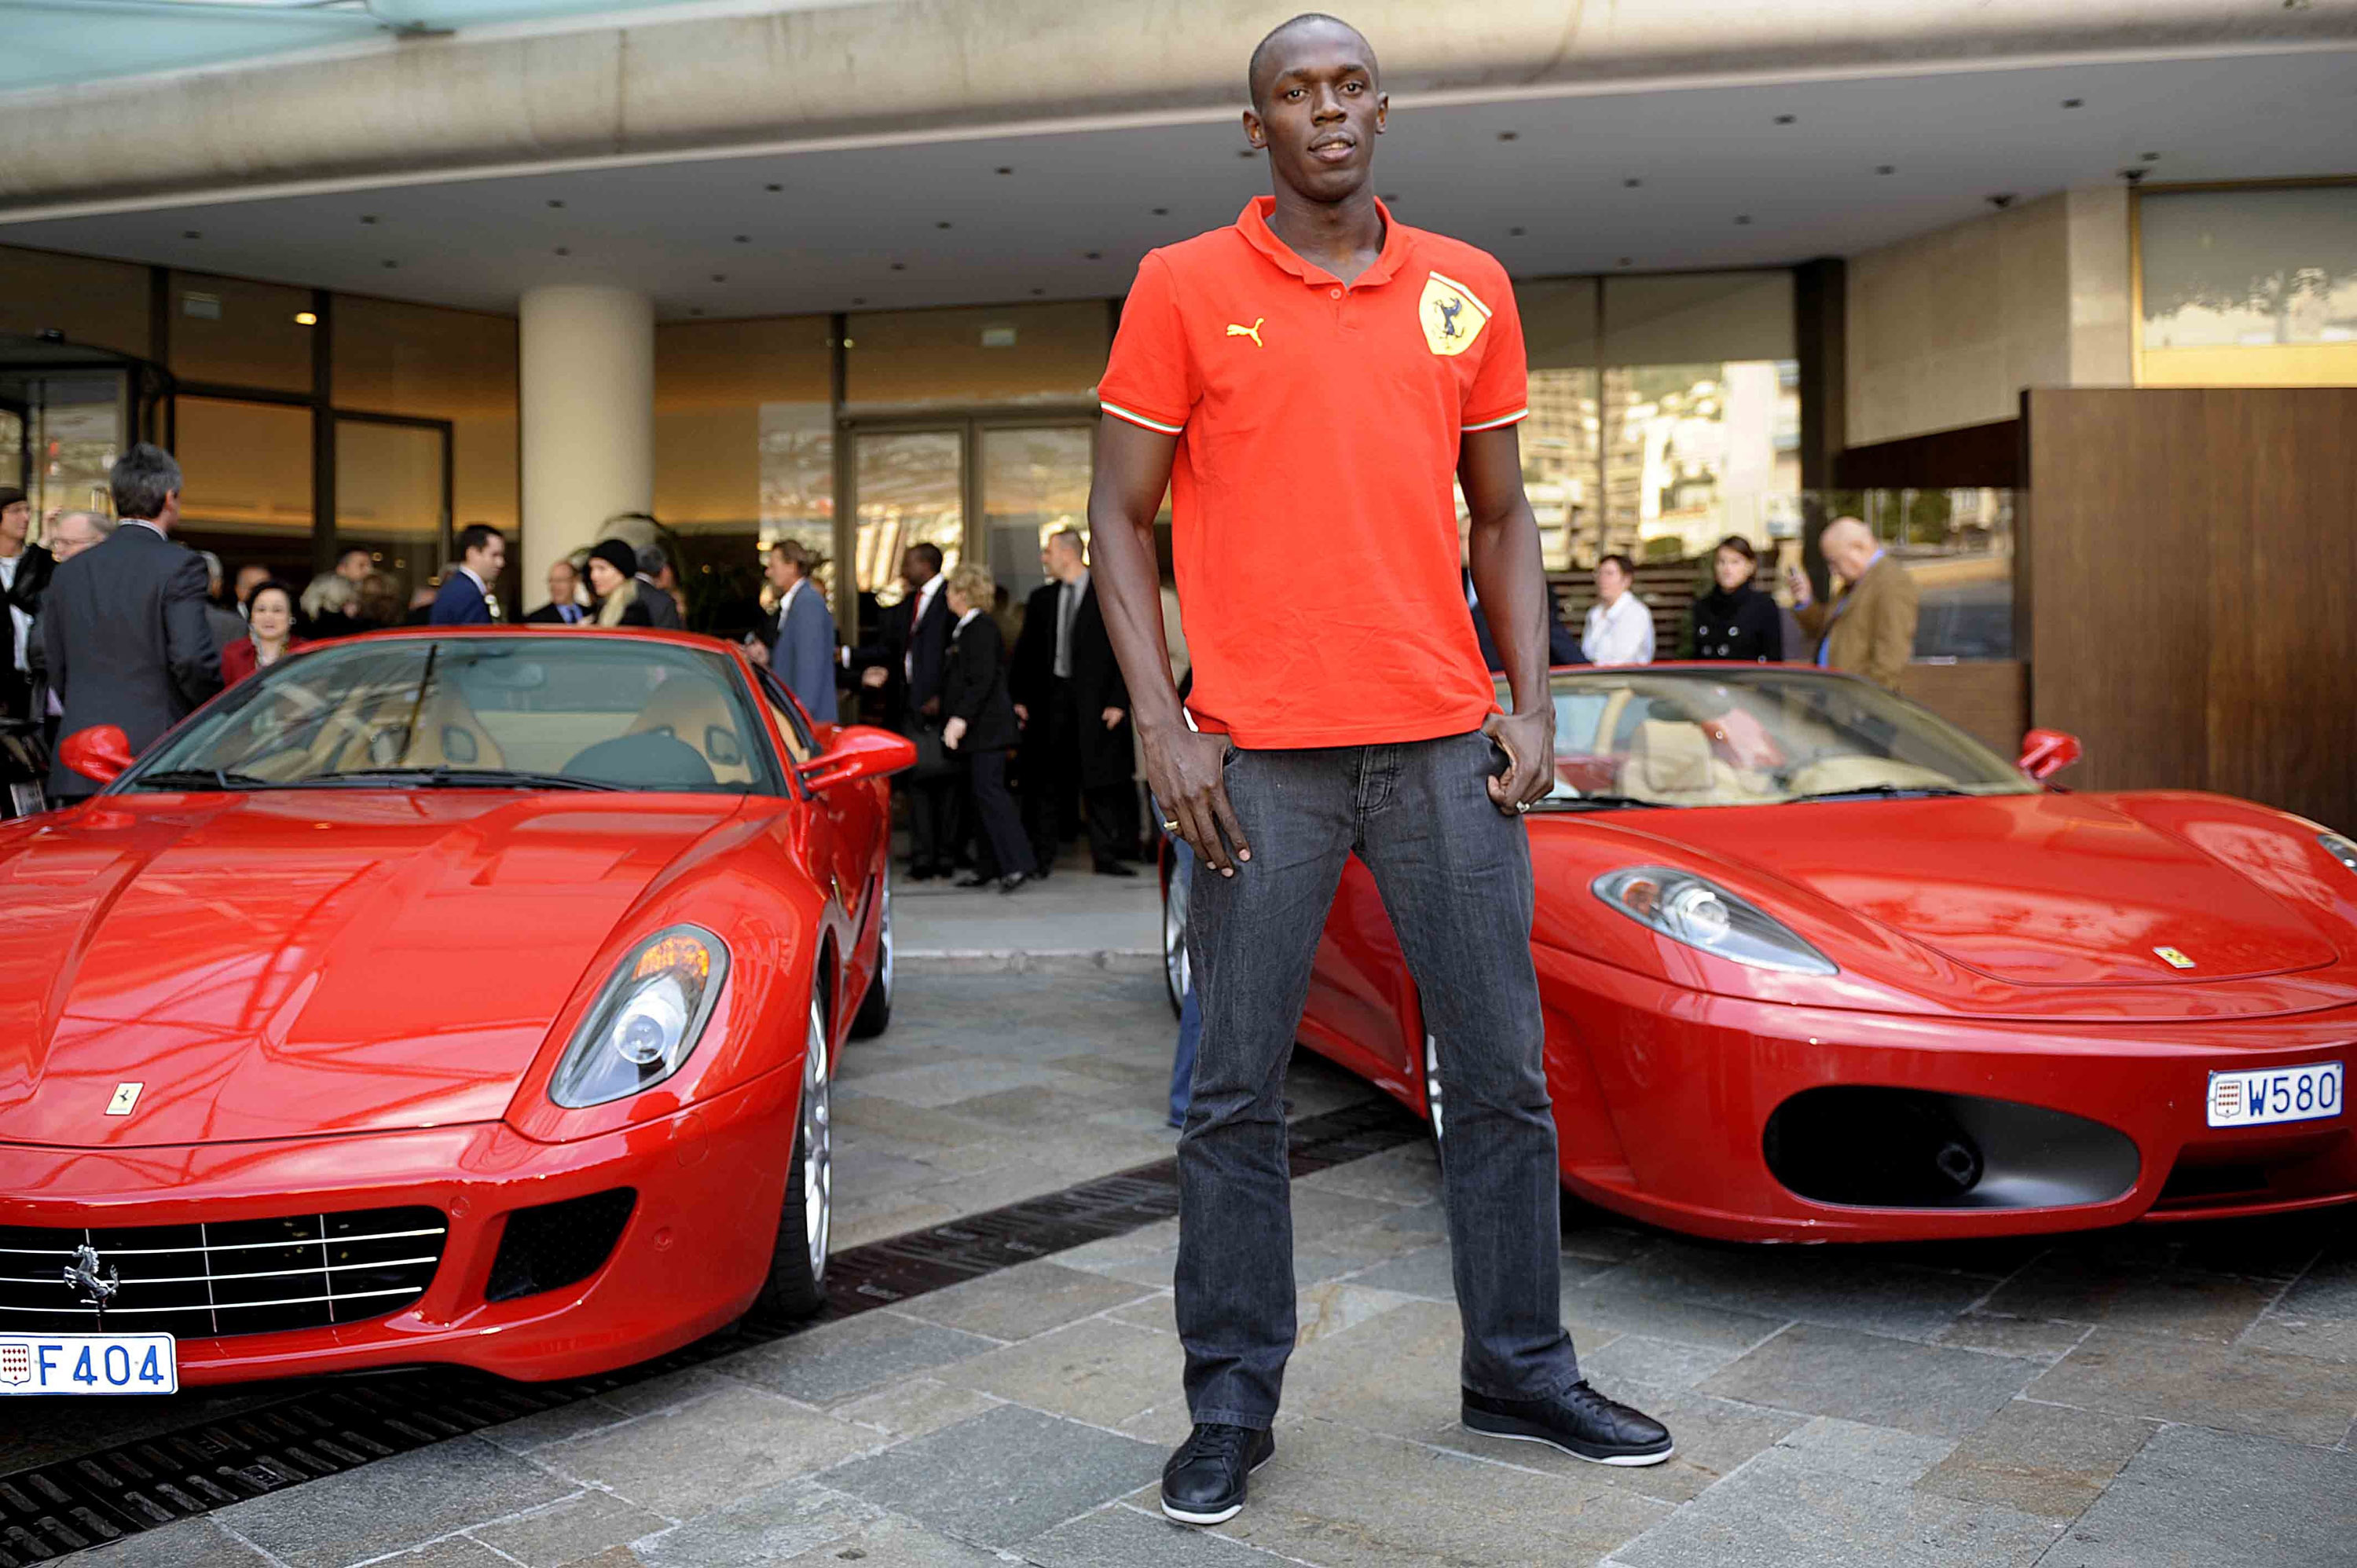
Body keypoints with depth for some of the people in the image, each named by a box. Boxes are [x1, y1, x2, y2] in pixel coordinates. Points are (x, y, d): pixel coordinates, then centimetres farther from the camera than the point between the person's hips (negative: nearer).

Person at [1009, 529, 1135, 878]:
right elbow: (1027, 652, 14)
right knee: (1047, 780, 4)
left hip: (1095, 703, -3)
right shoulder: (1042, 598, 12)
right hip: (1051, 700, 3)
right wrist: (1019, 699, 4)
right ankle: (1041, 856, 10)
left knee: (1101, 781, 0)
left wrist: (1118, 701, -9)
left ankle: (1105, 857, 5)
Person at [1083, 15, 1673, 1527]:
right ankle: (1232, 1405, 19)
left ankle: (1522, 1371, 27)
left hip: (1445, 744, 3)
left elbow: (1503, 515, 16)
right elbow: (1120, 518, 2)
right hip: (1261, 754, -3)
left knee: (1505, 1076, 9)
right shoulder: (1184, 289, 3)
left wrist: (1532, 704, 4)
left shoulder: (1469, 288, 12)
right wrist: (1162, 725, -7)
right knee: (1238, 1101, 3)